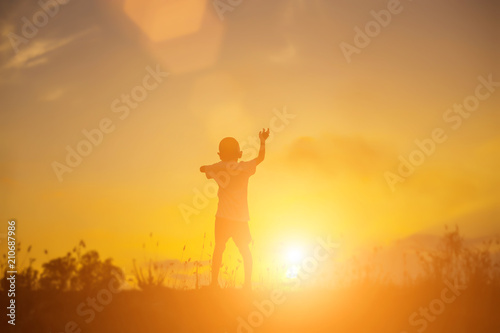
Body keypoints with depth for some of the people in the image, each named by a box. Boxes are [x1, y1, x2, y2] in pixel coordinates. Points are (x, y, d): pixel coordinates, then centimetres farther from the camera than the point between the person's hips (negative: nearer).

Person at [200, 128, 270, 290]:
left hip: (223, 217, 0)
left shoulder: (219, 168, 1)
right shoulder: (244, 167, -1)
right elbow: (261, 157, 5)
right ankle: (248, 282, 11)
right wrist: (263, 141, 15)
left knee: (219, 248, 9)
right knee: (245, 250, 12)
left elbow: (203, 169, 16)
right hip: (241, 217, 1)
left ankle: (214, 280, 5)